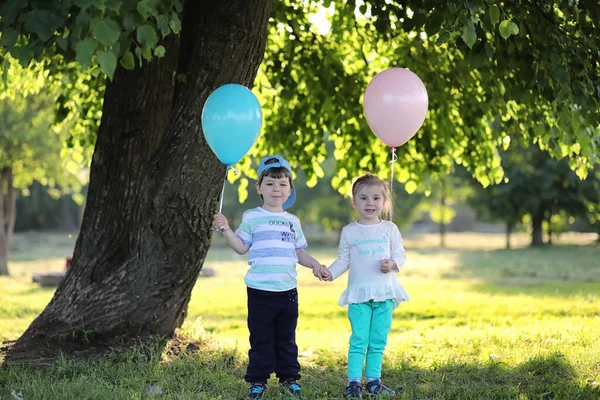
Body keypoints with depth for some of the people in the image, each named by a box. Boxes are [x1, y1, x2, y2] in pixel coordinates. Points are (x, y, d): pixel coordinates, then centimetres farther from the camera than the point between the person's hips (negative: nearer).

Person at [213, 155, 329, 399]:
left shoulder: (292, 221, 13)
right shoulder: (252, 217, 1)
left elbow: (299, 251, 18)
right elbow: (242, 247, -3)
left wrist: (315, 265, 4)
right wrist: (226, 231, -16)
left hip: (288, 290, 4)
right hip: (260, 290, -4)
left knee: (286, 339, 11)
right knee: (261, 339, 2)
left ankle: (289, 379, 19)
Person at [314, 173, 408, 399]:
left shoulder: (390, 229, 4)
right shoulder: (349, 231, 4)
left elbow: (400, 255, 5)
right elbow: (344, 260, 7)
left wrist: (392, 264, -16)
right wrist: (329, 272, -9)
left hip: (385, 292, 1)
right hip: (359, 293, -1)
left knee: (378, 341, 6)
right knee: (359, 340, -6)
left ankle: (373, 381, 13)